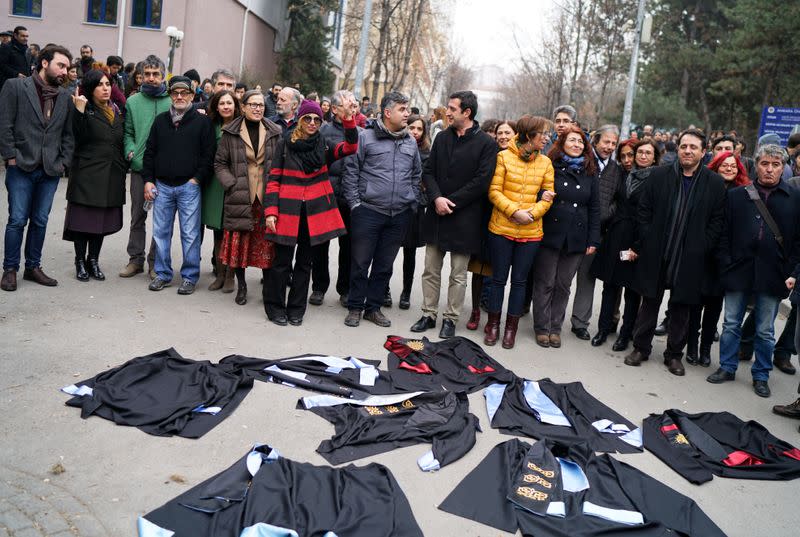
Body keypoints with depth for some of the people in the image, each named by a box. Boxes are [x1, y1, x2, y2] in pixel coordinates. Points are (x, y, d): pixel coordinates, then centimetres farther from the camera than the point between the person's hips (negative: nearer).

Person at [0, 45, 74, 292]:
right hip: (22, 168, -4)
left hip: (50, 170, 4)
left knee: (40, 221, 10)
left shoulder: (65, 96, 9)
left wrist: (63, 162, 4)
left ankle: (33, 267, 22)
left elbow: (68, 134, 14)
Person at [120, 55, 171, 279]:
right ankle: (136, 259, 19)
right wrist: (131, 151, -6)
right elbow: (128, 132, 10)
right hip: (139, 167, 2)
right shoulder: (133, 102, 8)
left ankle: (155, 261, 15)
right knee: (137, 215, 9)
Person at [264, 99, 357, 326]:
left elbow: (350, 147, -7)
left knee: (304, 261, 10)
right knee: (282, 260, 2)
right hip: (288, 210, -2)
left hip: (315, 211, 3)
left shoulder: (323, 145, 7)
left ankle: (296, 309, 22)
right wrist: (270, 211, -10)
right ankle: (275, 307, 17)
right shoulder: (285, 143, 1)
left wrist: (348, 120, -20)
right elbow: (273, 179, -1)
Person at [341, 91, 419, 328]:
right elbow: (351, 171, -2)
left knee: (385, 264, 11)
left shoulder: (411, 142, 11)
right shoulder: (366, 137, -4)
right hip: (368, 211, -4)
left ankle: (373, 307, 24)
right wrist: (355, 204, -6)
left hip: (400, 215, 4)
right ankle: (355, 307, 17)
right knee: (361, 262, 3)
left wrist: (413, 204, 12)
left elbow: (417, 175, 20)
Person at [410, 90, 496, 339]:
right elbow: (428, 172, 7)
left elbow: (481, 182, -13)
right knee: (431, 270, 11)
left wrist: (451, 202, -14)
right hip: (436, 215, 5)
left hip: (464, 218, -5)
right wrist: (436, 198, -11)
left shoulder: (486, 143, -7)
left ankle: (450, 318, 18)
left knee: (458, 275, 6)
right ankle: (429, 314, 22)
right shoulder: (442, 137, 9)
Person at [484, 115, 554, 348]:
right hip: (501, 228, -2)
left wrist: (531, 213, -12)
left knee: (519, 281, 9)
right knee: (499, 278, 8)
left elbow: (548, 196, 5)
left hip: (530, 232, 2)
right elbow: (494, 191, -6)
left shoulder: (545, 162, 4)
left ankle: (511, 328, 22)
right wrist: (515, 212, -17)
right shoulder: (504, 157, -5)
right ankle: (493, 325, 23)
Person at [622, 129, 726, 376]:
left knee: (681, 307, 10)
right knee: (650, 303, 10)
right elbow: (643, 212, 2)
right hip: (656, 255, 0)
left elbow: (717, 221, 0)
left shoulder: (715, 183, 0)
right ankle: (641, 348, 23)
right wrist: (641, 245, -3)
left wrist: (701, 249, -7)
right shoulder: (659, 175, 1)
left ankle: (674, 354, 24)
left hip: (690, 259, 0)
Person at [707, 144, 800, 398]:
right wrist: (726, 265, -4)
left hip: (773, 276, -1)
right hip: (739, 272, 1)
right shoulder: (737, 196, 3)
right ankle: (727, 367, 25)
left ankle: (761, 375, 25)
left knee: (765, 331, 10)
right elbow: (725, 234, 4)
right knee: (731, 324, 10)